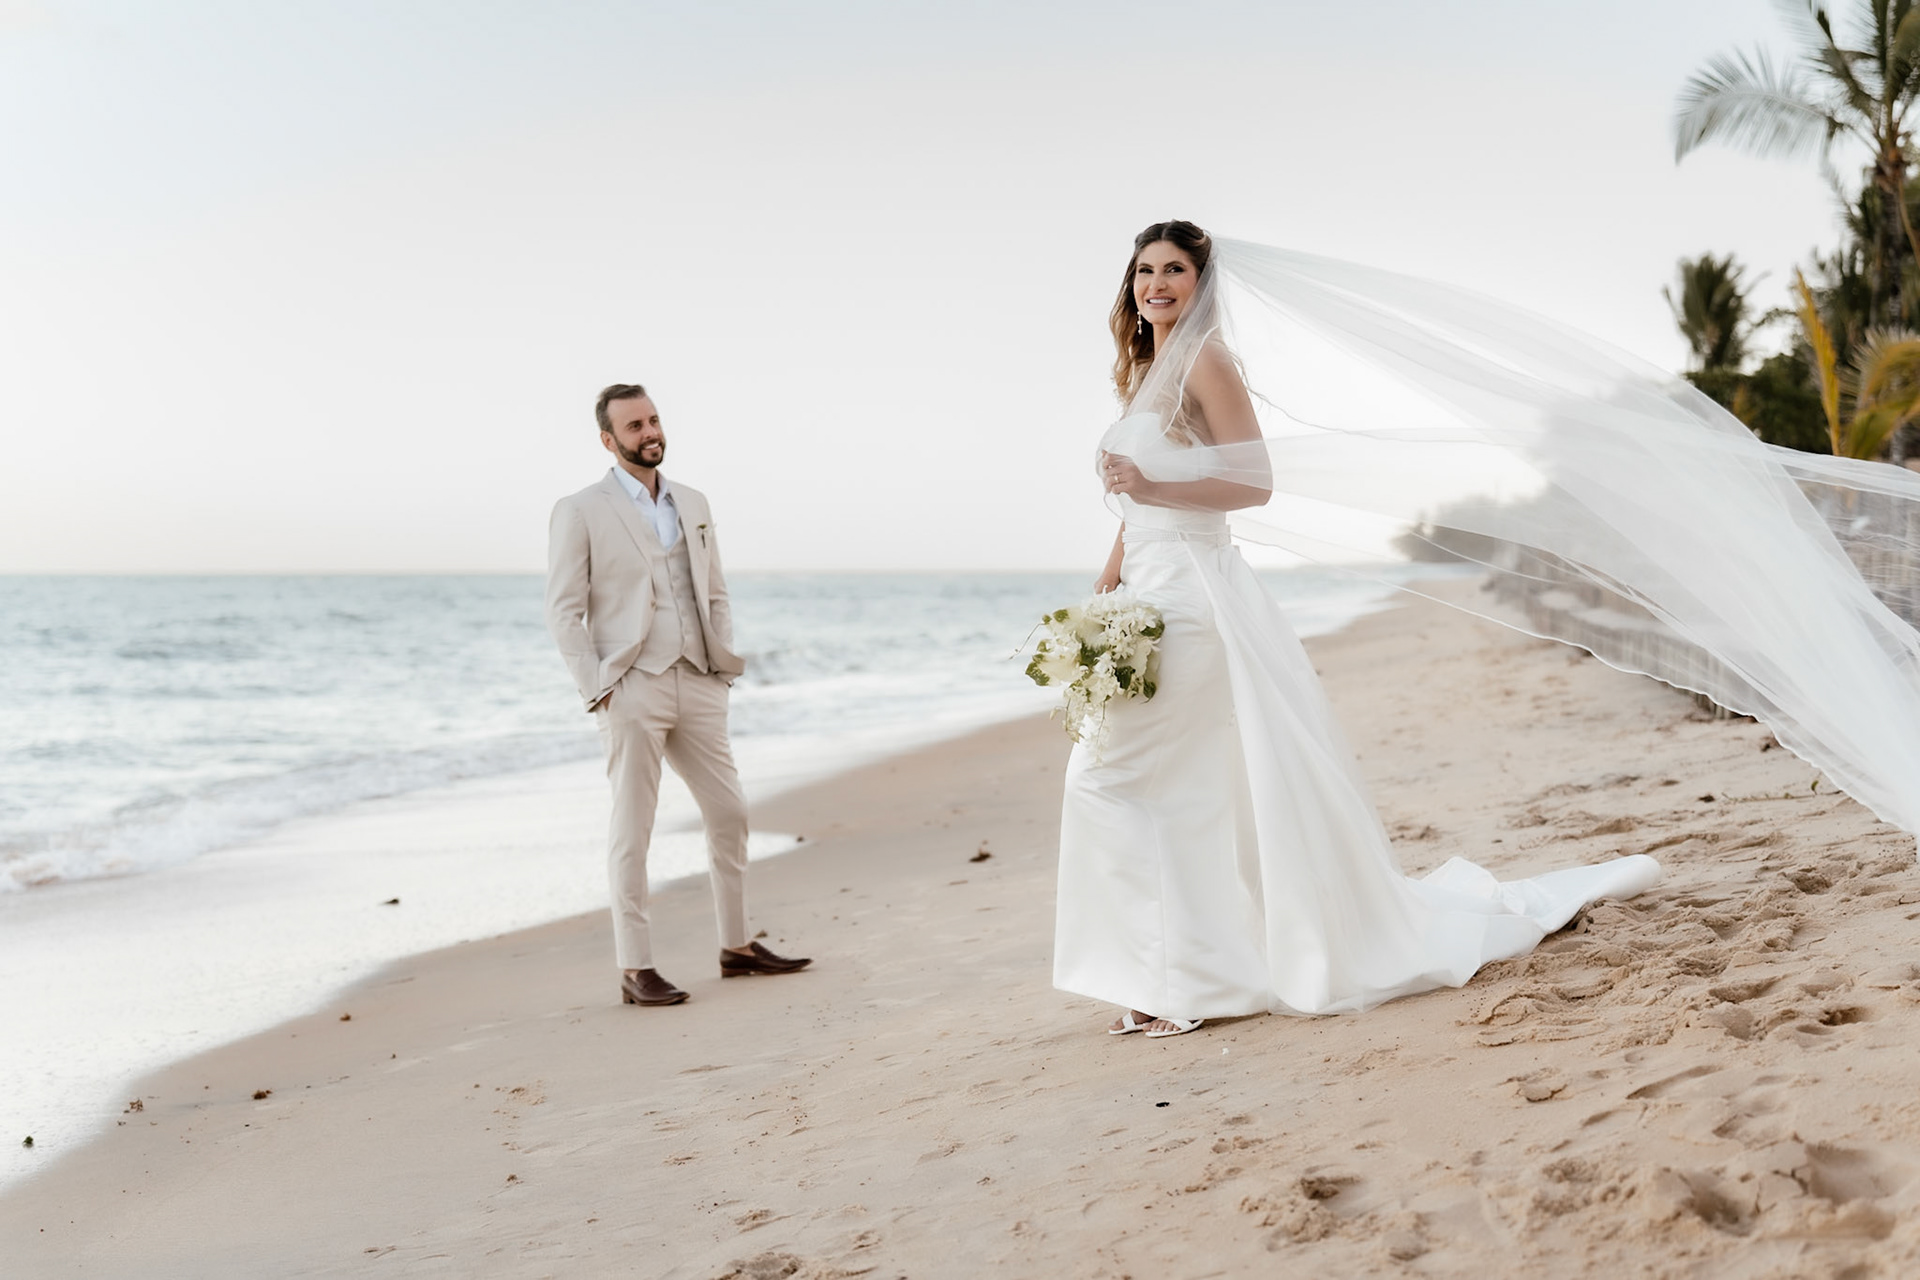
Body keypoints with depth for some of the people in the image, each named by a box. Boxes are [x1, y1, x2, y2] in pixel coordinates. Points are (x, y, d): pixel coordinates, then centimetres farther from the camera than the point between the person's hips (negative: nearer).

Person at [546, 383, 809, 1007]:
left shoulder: (693, 504, 14)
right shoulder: (580, 511, -2)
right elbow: (565, 612, -5)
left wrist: (725, 662, 8)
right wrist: (598, 690, -11)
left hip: (697, 683, 6)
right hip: (632, 687, -6)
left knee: (729, 814, 9)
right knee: (632, 829, -1)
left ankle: (737, 946, 23)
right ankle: (635, 969, 6)